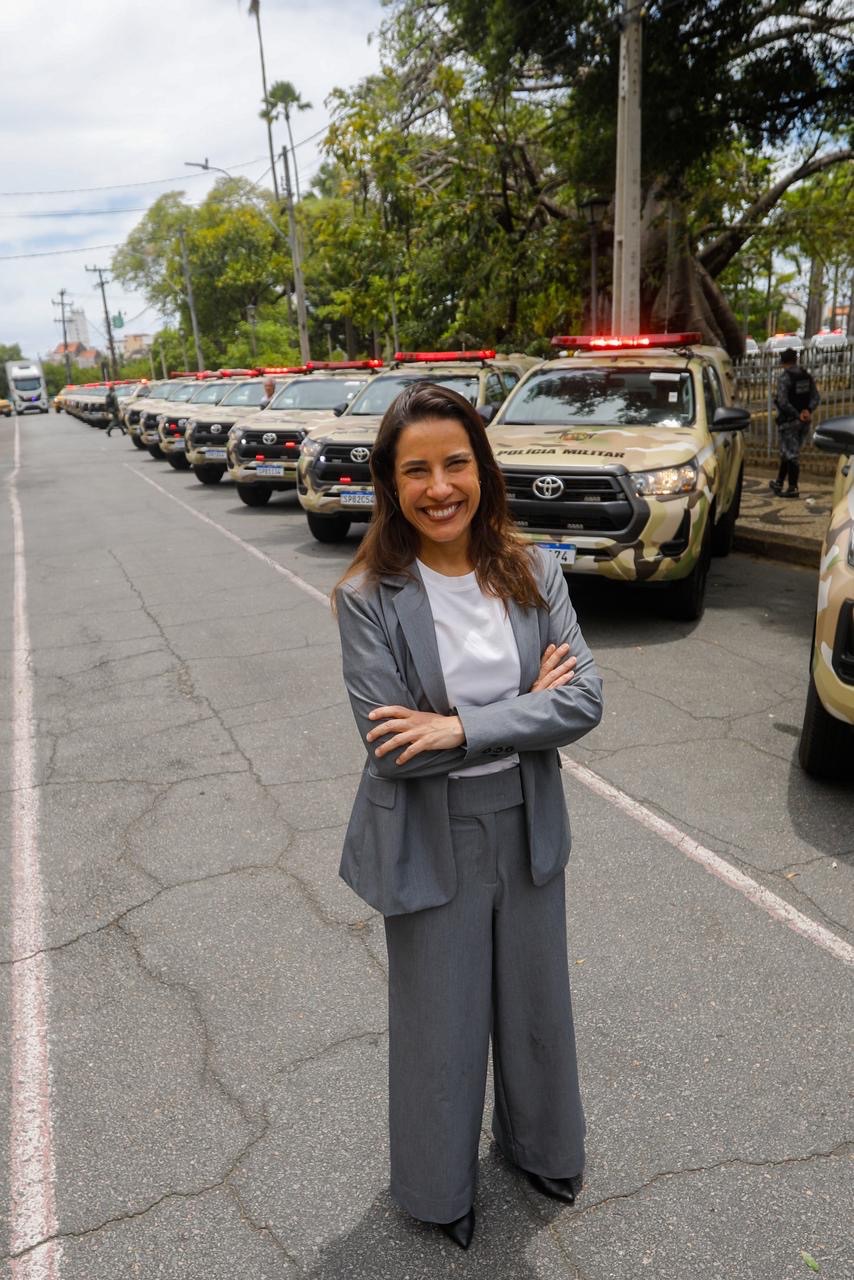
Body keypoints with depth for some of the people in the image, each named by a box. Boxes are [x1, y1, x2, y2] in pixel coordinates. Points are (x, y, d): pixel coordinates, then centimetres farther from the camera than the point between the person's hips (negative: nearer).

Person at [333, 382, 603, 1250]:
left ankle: (538, 1142, 54)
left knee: (534, 1001, 24)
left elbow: (585, 701, -13)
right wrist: (529, 706, -18)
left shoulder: (533, 574, -7)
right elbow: (393, 749, -21)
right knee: (441, 1021, 18)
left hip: (527, 829, 3)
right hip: (430, 843, -3)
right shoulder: (369, 597, -17)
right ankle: (438, 1184, 47)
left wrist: (461, 727, -24)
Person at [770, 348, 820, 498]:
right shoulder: (807, 374, 7)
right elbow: (816, 398, 2)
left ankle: (793, 488, 0)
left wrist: (797, 415, -14)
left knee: (791, 453, -2)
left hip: (789, 420, -6)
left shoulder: (783, 376, -13)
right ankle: (779, 483, 25)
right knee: (787, 451, 16)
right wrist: (807, 410, -11)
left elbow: (783, 402, -20)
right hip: (804, 420, 6)